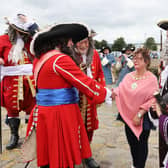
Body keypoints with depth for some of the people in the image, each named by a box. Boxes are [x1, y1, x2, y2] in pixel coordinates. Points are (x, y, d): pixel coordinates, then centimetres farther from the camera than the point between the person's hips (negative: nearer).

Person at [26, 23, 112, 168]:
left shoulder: (40, 58, 10)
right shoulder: (60, 59, -16)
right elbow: (85, 82, -14)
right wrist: (107, 93, -2)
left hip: (43, 112, 8)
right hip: (60, 115, -8)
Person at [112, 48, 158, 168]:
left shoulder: (152, 79, -10)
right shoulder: (128, 76, 4)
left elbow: (152, 100, -14)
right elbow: (121, 89, 6)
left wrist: (139, 114, -18)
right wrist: (114, 92, -18)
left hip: (143, 119, -5)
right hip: (129, 116, 5)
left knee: (141, 143, 9)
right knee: (132, 142, 17)